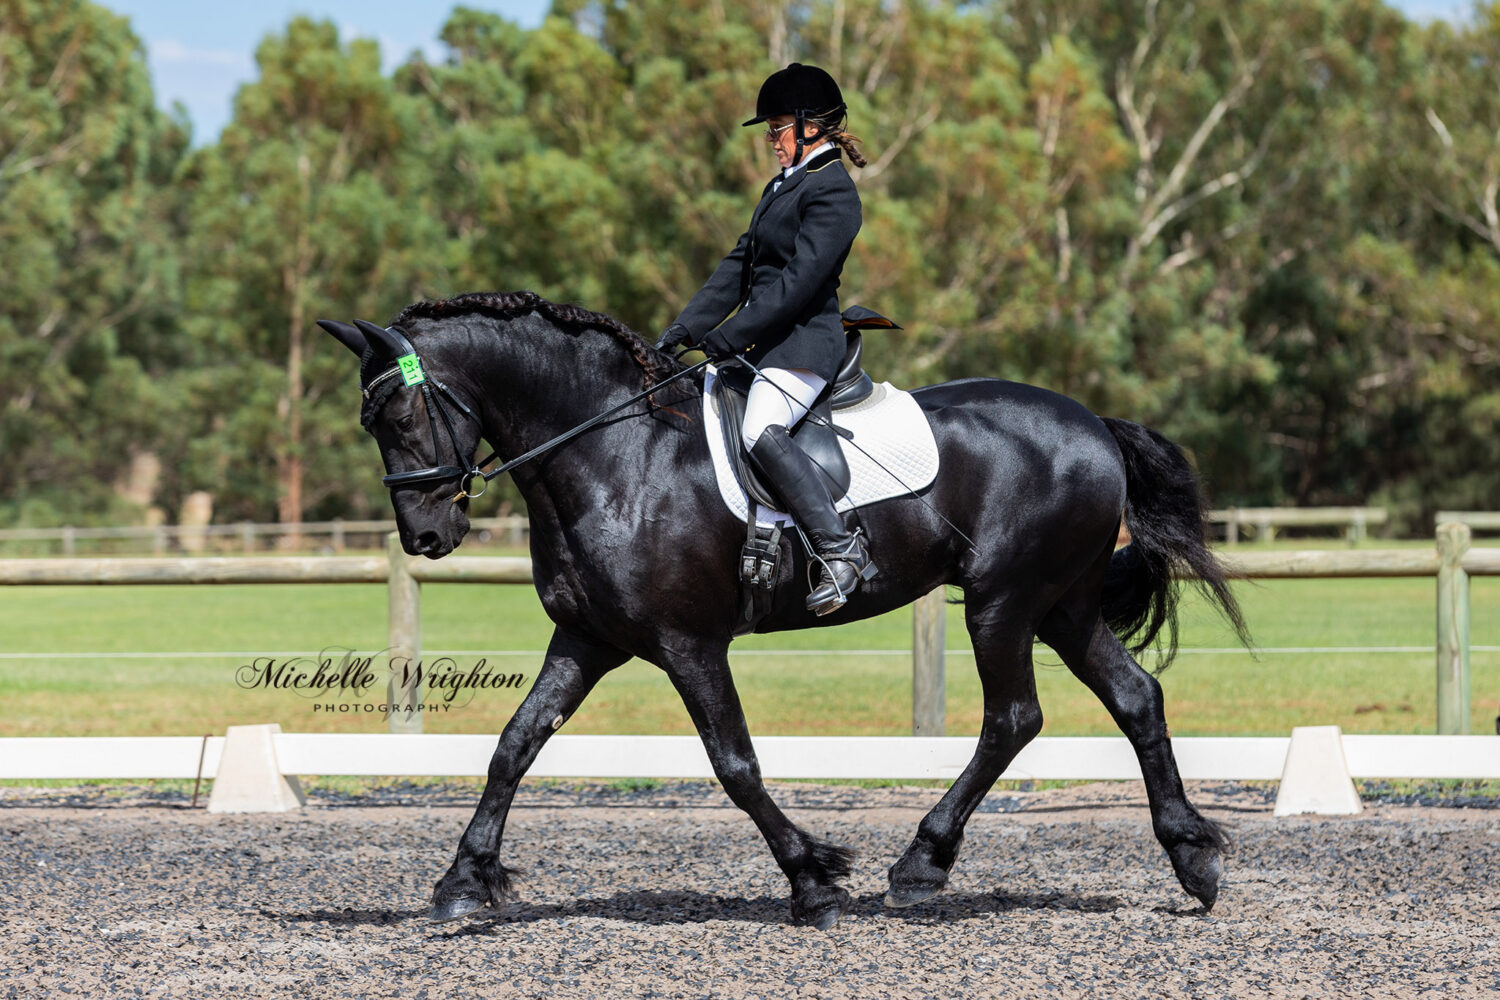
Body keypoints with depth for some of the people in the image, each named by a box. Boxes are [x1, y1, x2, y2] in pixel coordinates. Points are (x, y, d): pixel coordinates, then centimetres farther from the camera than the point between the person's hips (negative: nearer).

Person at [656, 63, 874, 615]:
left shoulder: (832, 192, -11)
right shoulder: (783, 186, 20)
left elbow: (798, 281, -20)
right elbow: (739, 265, 18)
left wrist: (727, 338, -23)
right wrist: (686, 328, 8)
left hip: (804, 341, -10)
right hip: (760, 341, 10)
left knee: (761, 431, -32)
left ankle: (841, 548, -28)